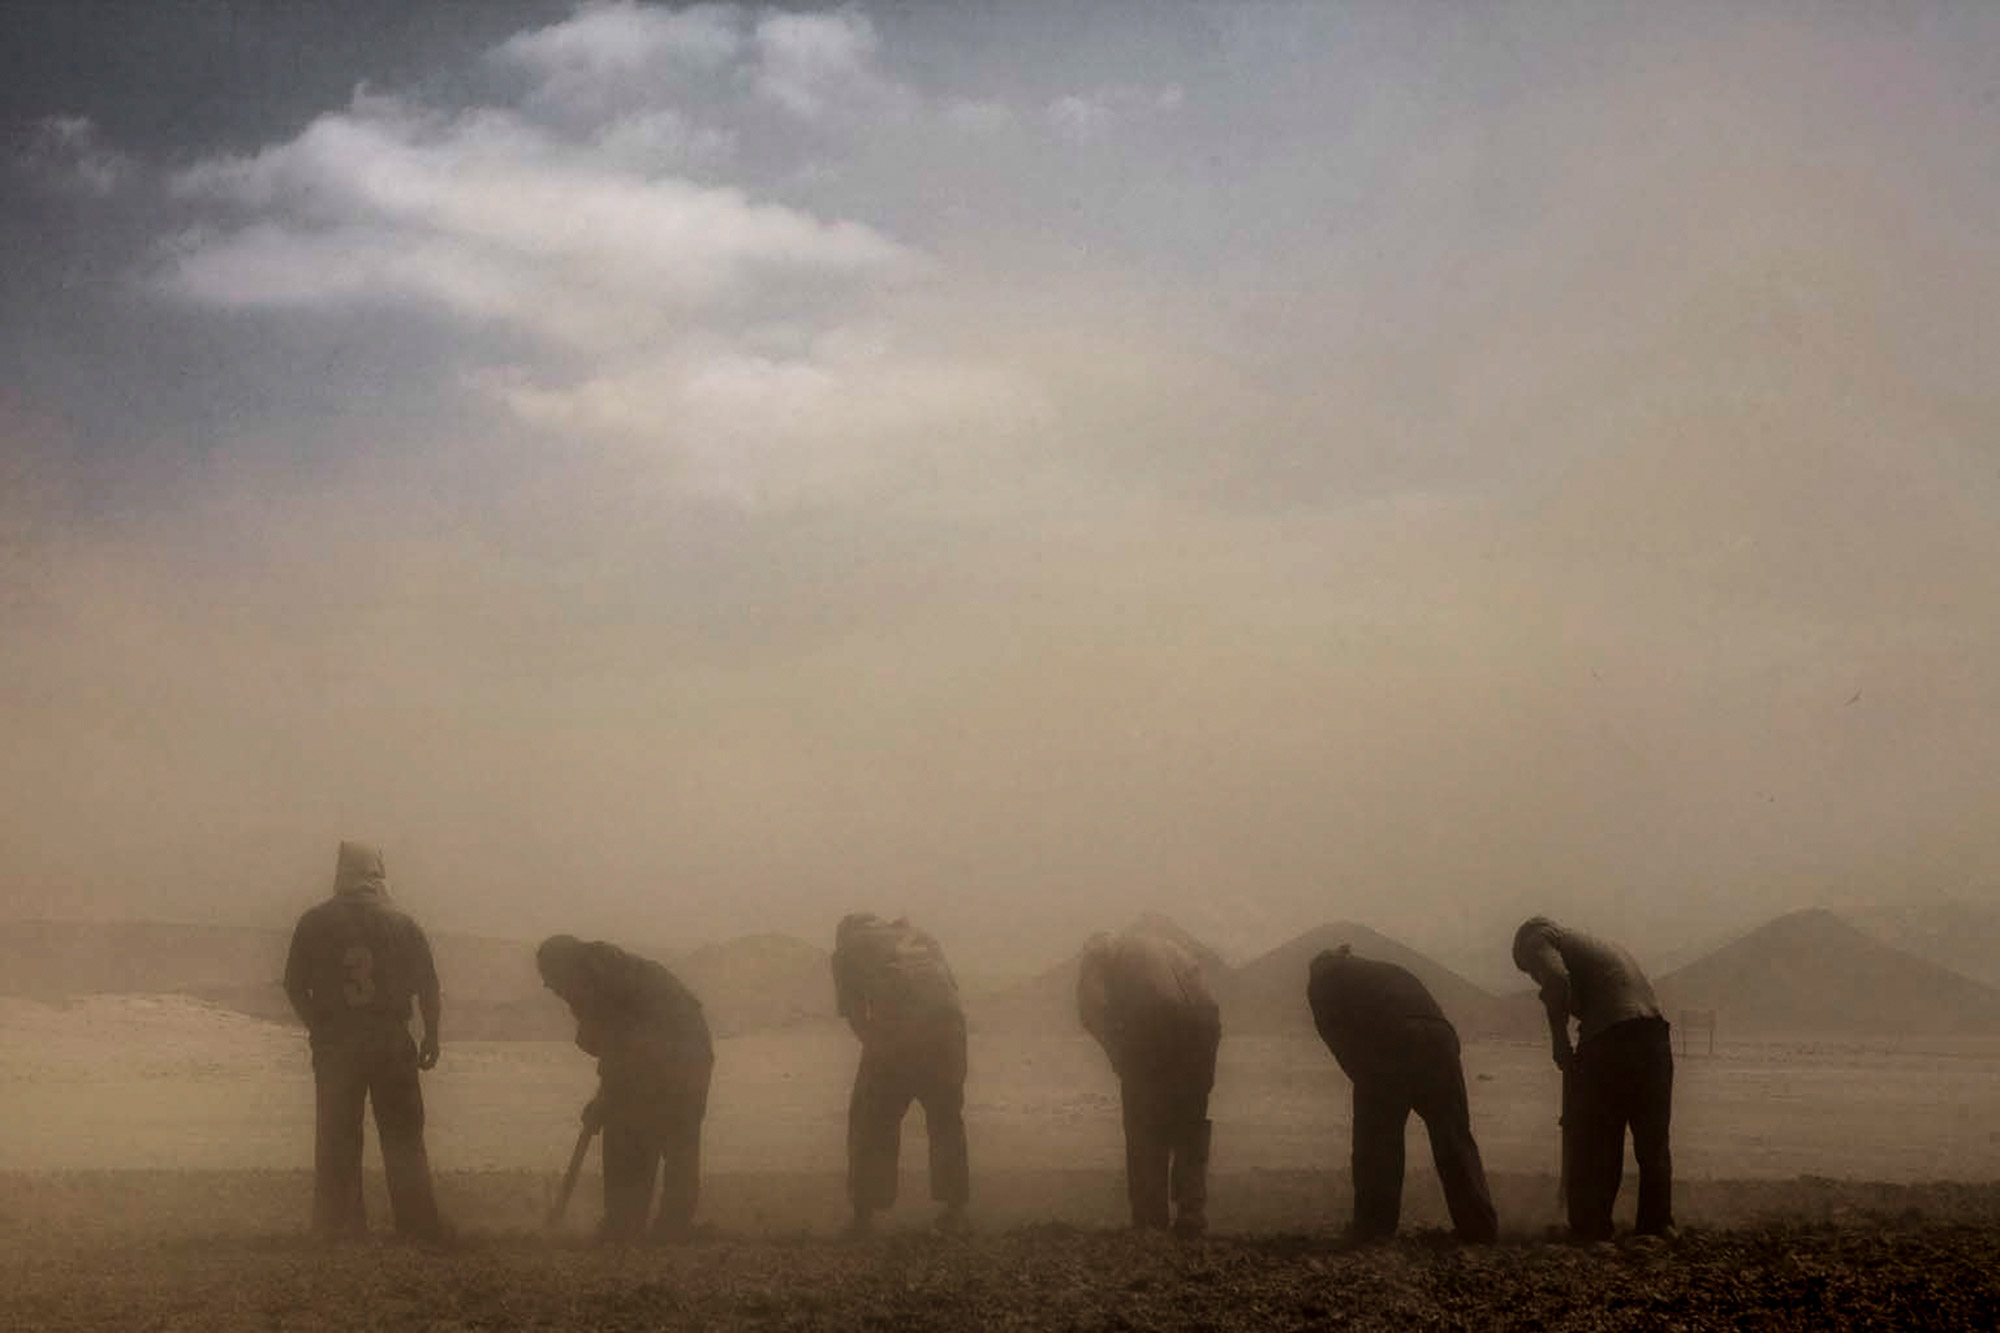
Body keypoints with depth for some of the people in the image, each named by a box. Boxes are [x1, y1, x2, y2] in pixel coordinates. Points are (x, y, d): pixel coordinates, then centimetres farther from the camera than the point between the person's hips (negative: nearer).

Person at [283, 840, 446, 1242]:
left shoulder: (315, 922, 0)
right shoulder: (402, 923, 1)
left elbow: (295, 987, 0)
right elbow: (428, 985, 1)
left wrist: (318, 1029, 11)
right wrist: (431, 1038, 10)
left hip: (335, 1044, 0)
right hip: (392, 1043, 1)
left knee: (336, 1139, 6)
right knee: (403, 1138, 8)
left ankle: (339, 1225, 6)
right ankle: (418, 1225, 7)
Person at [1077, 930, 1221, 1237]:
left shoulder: (1099, 950, 19)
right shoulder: (1171, 948, 34)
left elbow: (1091, 1008, 2)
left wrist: (1118, 1055, 9)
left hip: (1151, 1020, -4)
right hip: (1201, 1023, 4)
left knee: (1145, 1130, 8)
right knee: (1191, 1125, 18)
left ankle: (1150, 1222, 8)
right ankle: (1192, 1214, 13)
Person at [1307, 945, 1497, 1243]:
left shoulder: (1323, 978, 24)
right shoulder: (1391, 970, 39)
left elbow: (1336, 1037, 10)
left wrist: (1362, 1075, 16)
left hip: (1386, 1047, -4)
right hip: (1440, 1038, 5)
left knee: (1376, 1142, 7)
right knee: (1454, 1140, 11)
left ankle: (1373, 1234, 7)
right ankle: (1480, 1230, 11)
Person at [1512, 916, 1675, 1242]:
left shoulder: (1538, 938, 11)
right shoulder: (1599, 946, 34)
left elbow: (1556, 979, -13)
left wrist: (1559, 1038, -5)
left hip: (1610, 1037, -7)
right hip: (1656, 1033, 7)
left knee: (1590, 1145, 3)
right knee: (1652, 1143, 16)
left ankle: (1590, 1231, 4)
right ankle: (1658, 1226, 20)